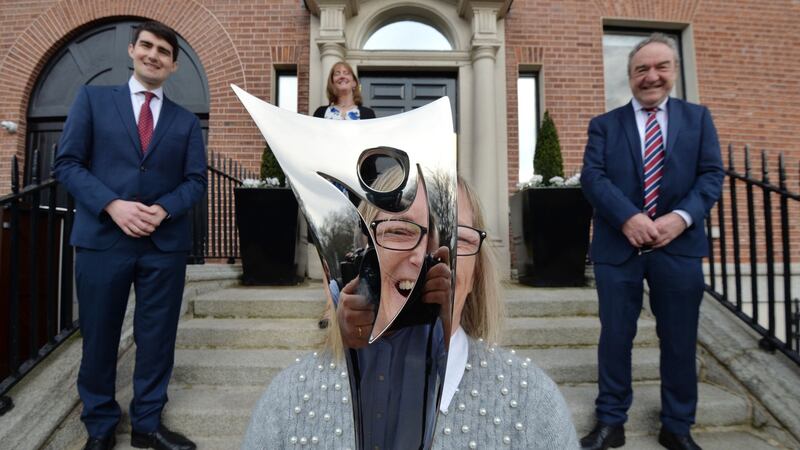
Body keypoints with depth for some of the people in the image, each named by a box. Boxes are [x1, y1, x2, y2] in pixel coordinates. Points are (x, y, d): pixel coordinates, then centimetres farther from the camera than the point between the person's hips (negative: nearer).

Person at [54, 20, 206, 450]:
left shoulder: (186, 121, 12)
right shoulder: (93, 98, 7)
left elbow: (196, 179, 6)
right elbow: (67, 162, 0)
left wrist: (164, 210, -13)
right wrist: (112, 205, -14)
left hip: (165, 244, 2)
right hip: (102, 238, -1)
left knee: (157, 337, 8)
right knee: (99, 337, 9)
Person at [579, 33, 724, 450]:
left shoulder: (697, 118, 12)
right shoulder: (604, 124, 8)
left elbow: (712, 174, 3)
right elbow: (592, 176, -5)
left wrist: (681, 217, -15)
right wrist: (628, 218, -19)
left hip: (679, 244, 1)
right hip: (618, 245, -1)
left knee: (679, 339, 9)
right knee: (615, 336, 6)